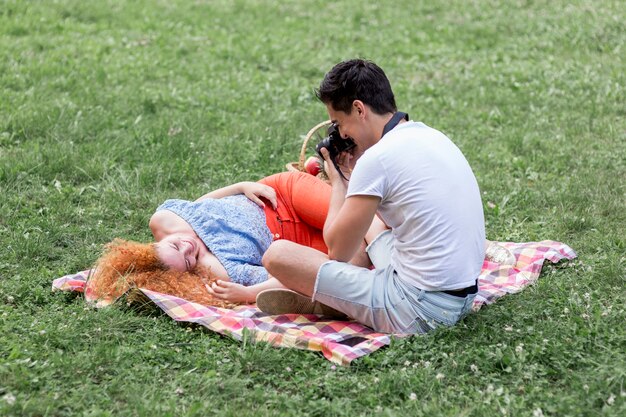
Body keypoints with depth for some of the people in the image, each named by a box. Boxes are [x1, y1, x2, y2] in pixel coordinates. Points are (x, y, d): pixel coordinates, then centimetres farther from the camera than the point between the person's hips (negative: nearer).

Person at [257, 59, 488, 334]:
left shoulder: (377, 158, -17)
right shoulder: (430, 136, 10)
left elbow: (338, 251, -8)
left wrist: (337, 181, 6)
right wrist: (354, 176, 17)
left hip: (418, 312, -10)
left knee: (278, 254, -10)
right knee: (369, 218, 36)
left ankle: (321, 303, 14)